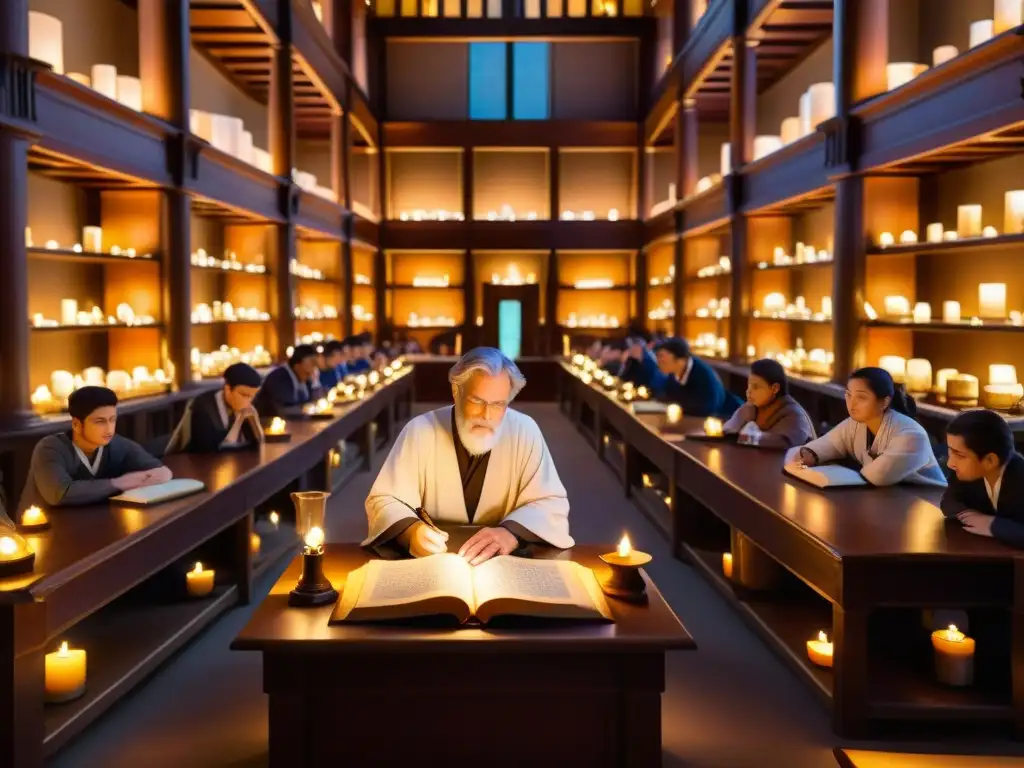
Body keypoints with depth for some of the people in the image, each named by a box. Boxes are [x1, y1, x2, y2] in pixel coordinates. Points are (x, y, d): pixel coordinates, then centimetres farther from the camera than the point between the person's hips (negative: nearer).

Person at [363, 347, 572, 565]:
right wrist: (411, 531, -26)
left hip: (504, 565, 0)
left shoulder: (525, 432, -6)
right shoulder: (420, 431, -7)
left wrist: (511, 533, -26)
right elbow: (383, 500, -3)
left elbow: (552, 504, -6)